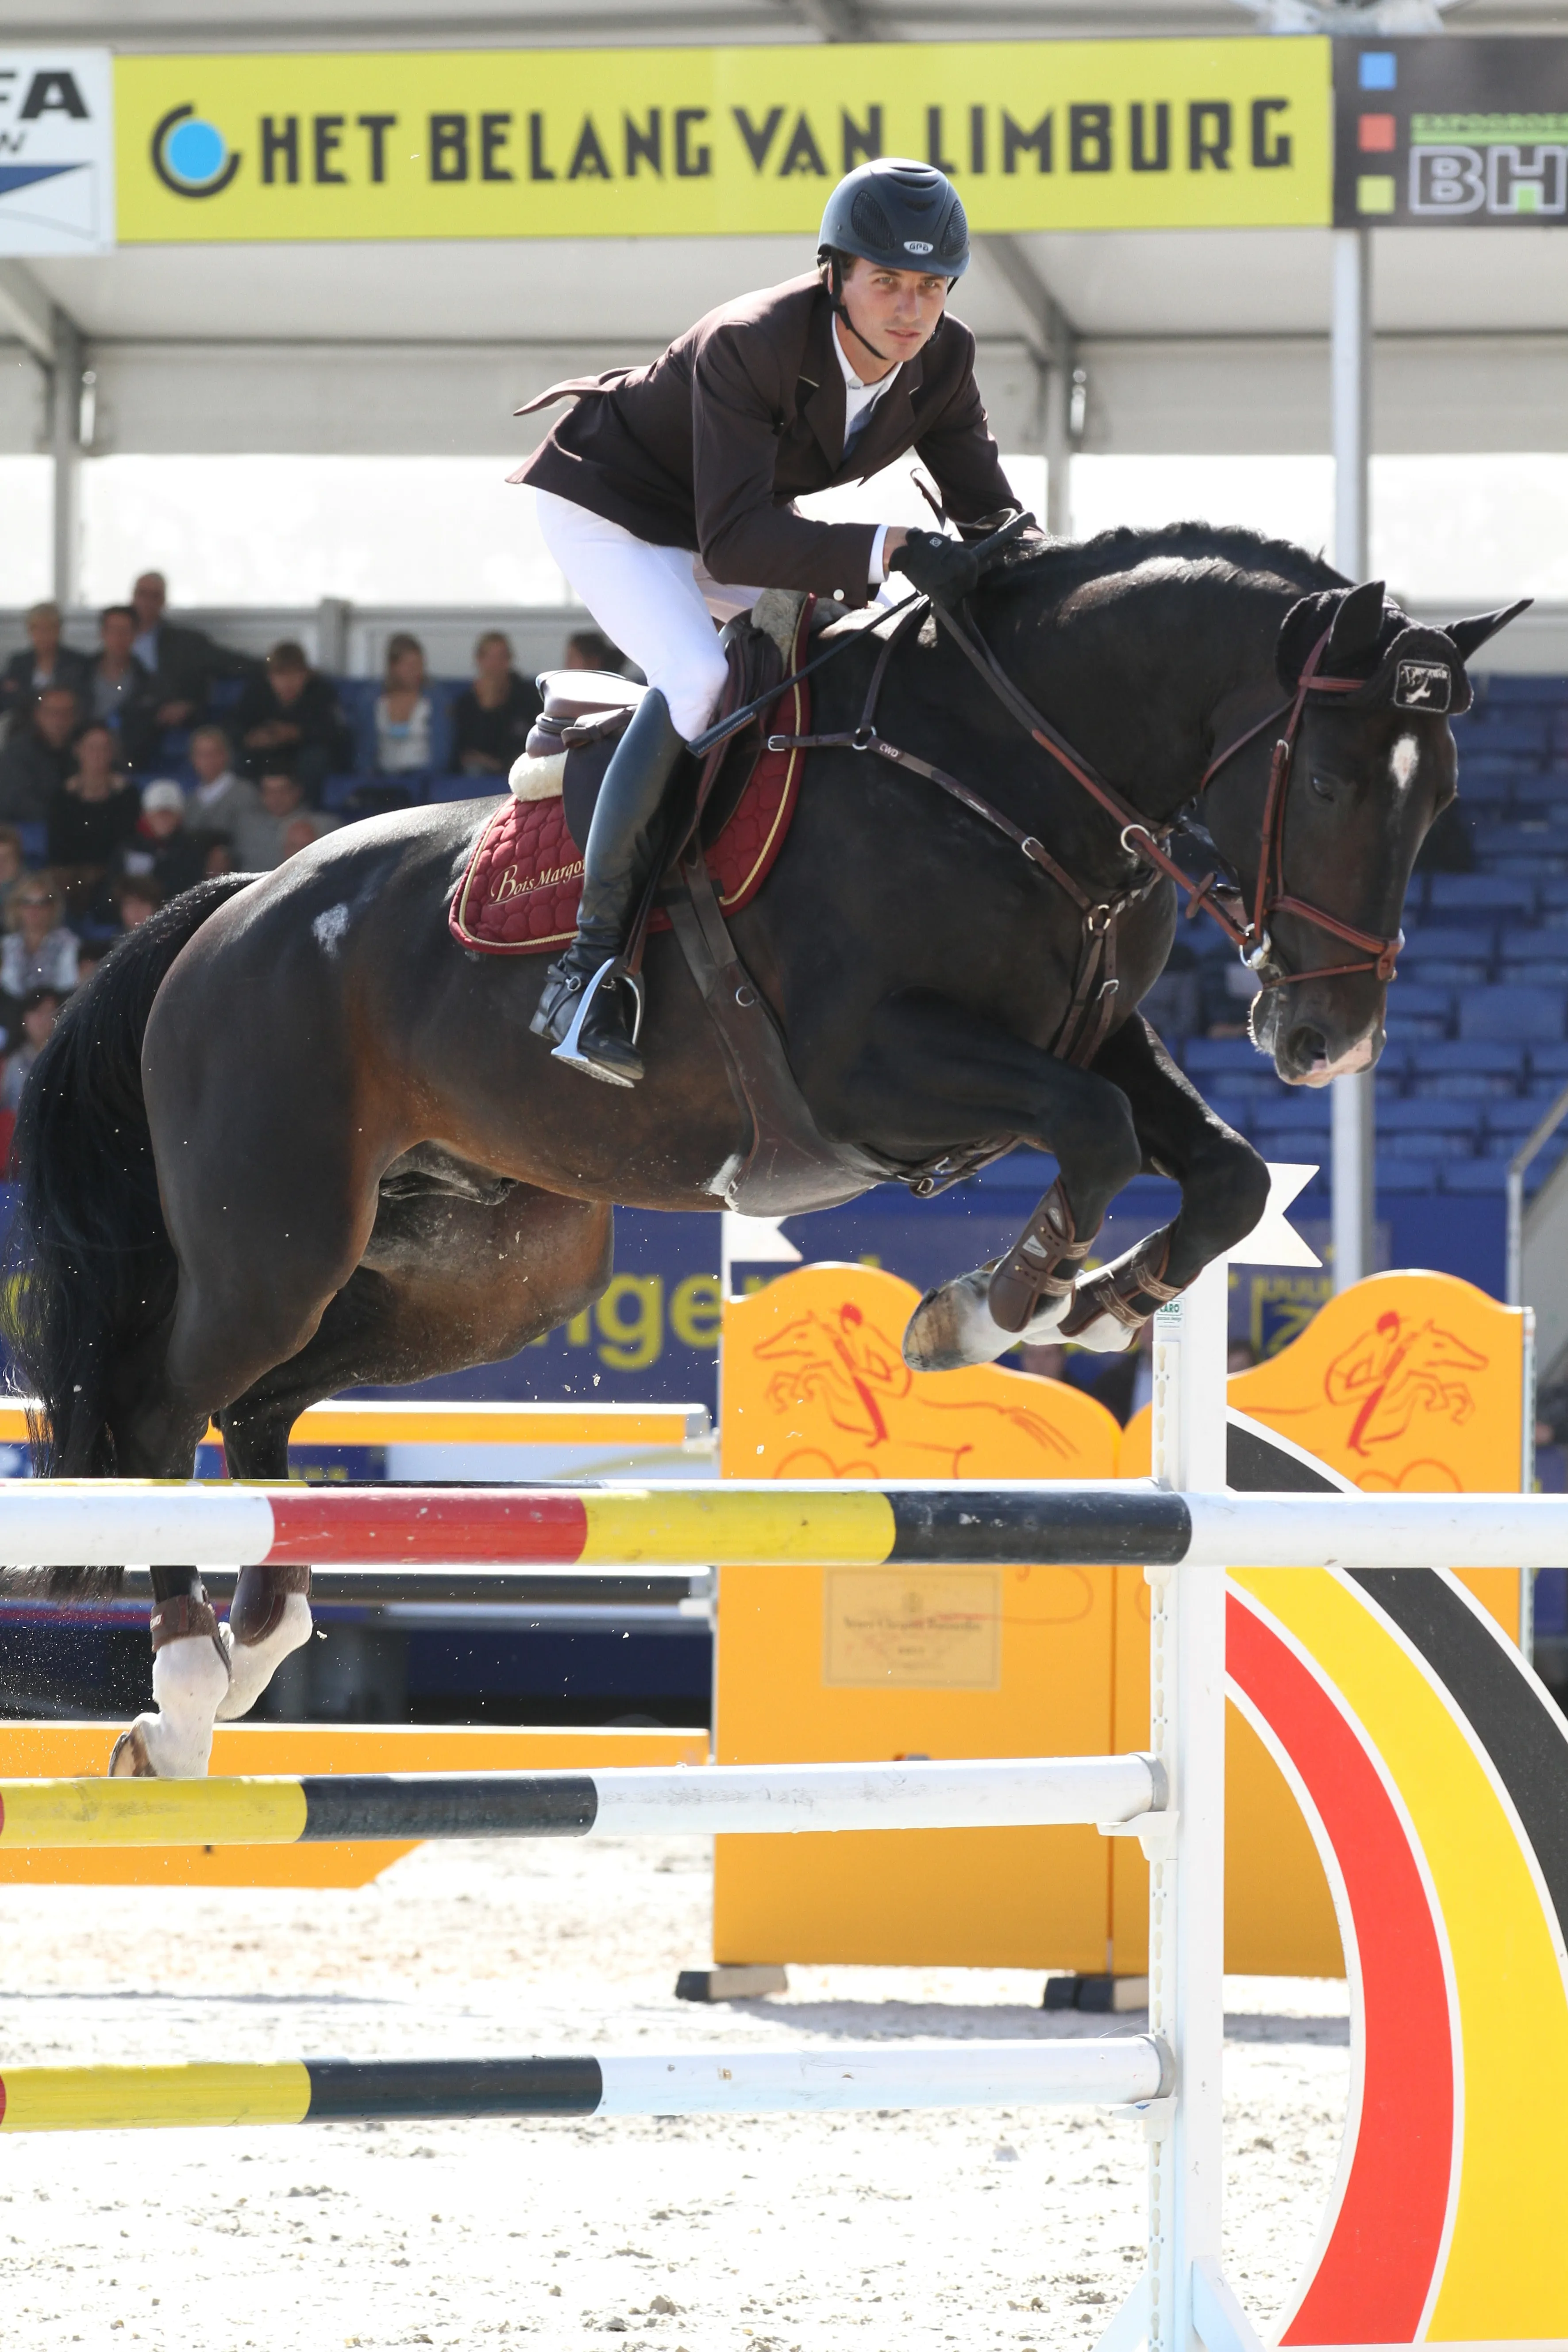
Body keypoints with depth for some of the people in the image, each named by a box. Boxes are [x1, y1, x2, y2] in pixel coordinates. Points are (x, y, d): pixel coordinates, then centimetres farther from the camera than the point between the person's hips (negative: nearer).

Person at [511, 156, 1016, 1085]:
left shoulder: (943, 359, -17)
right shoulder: (746, 347, -37)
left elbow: (987, 509, -7)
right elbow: (734, 542, -44)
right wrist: (891, 550, -54)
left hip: (737, 522, 8)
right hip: (609, 510, -8)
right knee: (700, 680, -32)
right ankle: (591, 960, -30)